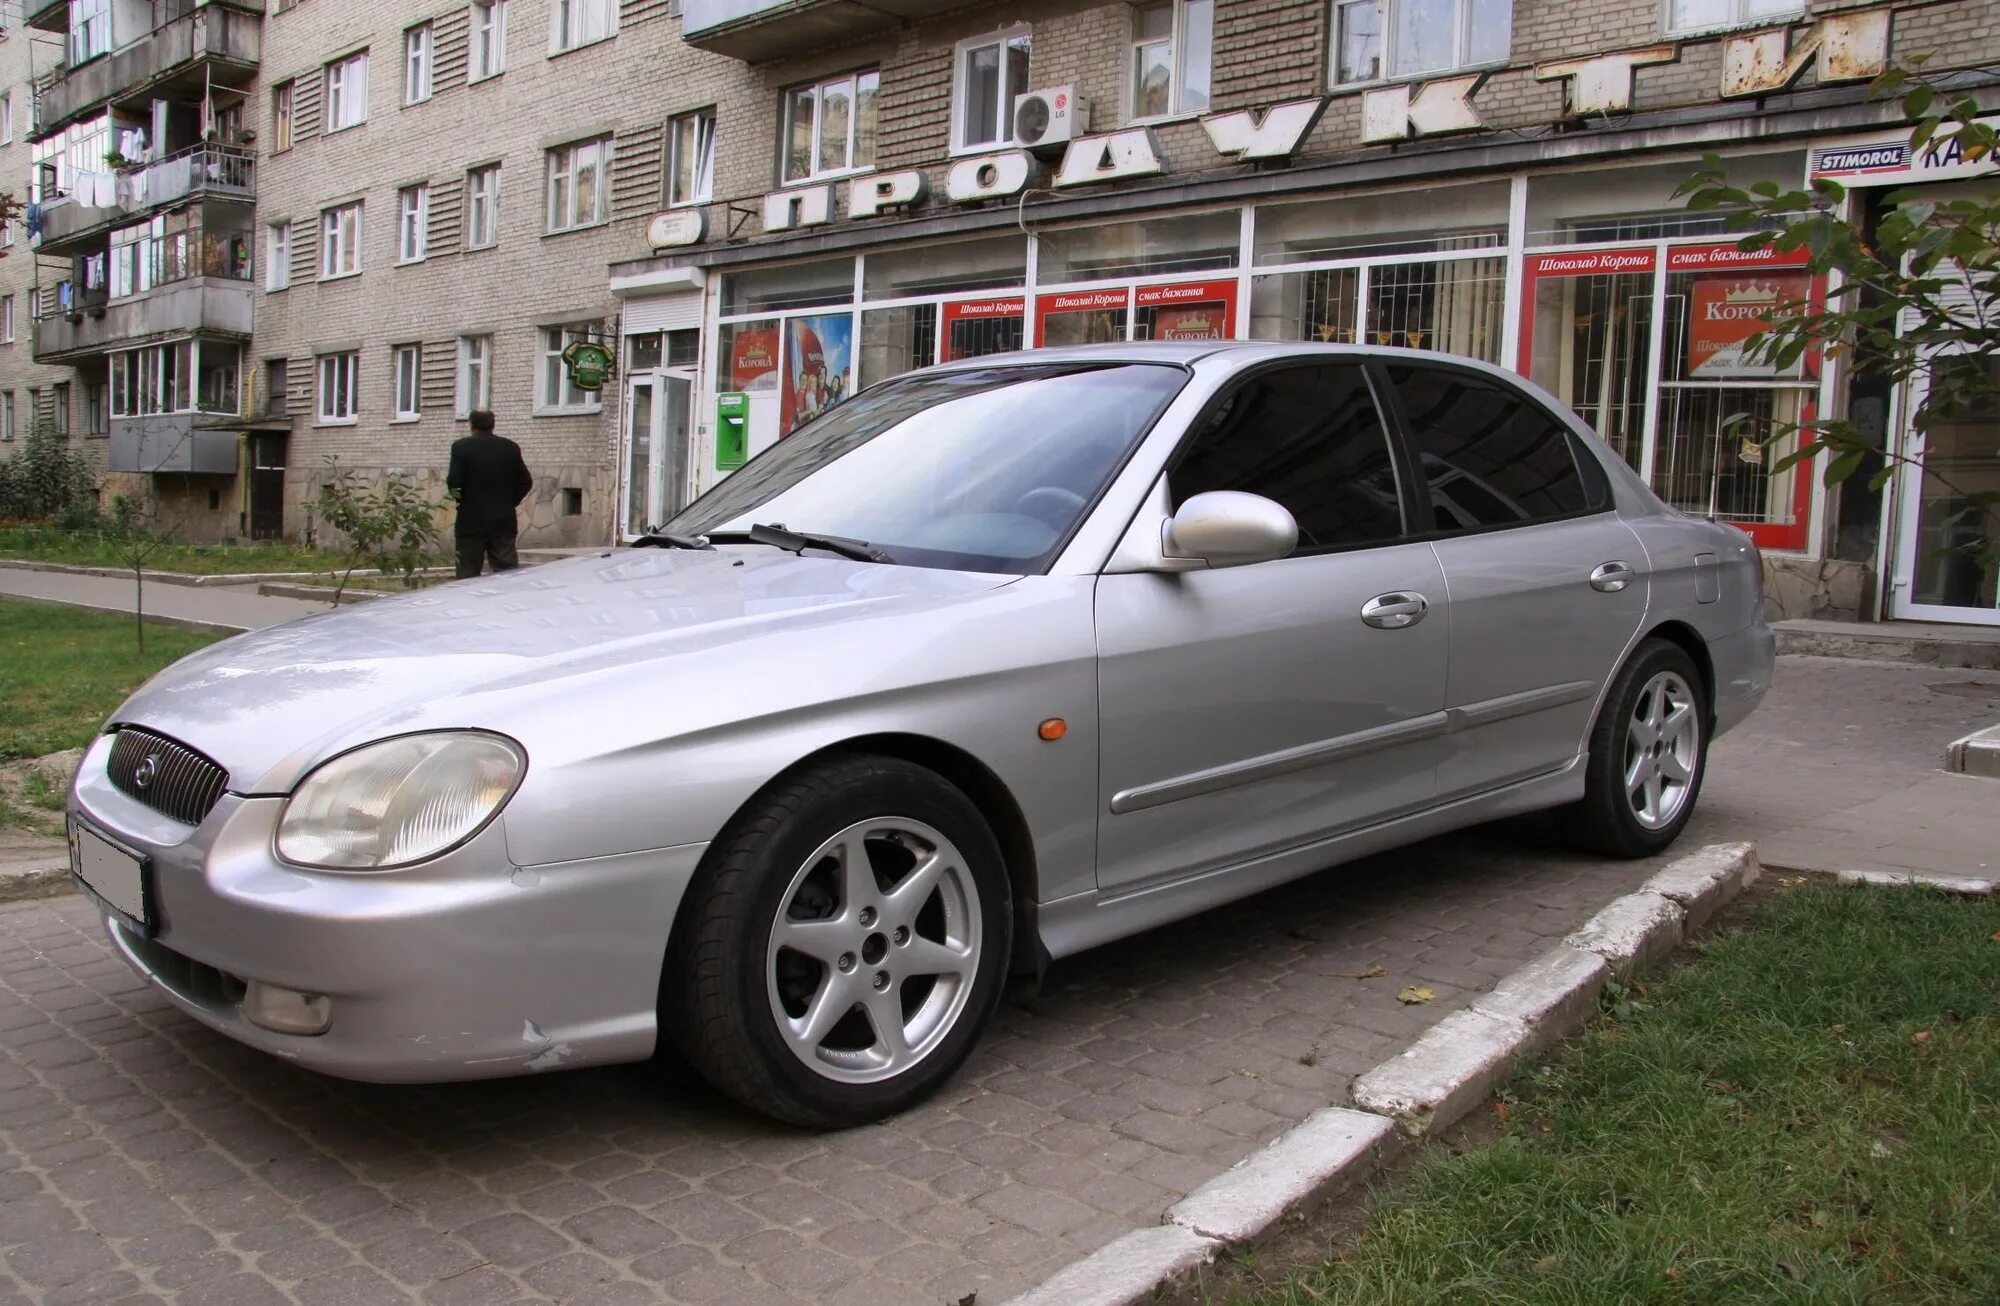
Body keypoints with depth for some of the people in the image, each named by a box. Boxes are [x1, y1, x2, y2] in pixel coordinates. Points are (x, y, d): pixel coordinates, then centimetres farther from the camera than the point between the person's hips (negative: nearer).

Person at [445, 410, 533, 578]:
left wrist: (461, 499, 8)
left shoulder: (461, 446, -7)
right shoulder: (511, 447, 4)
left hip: (471, 521, -3)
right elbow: (526, 482, 3)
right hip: (504, 521, 3)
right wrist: (508, 502, 11)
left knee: (468, 577, 2)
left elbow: (453, 482, -11)